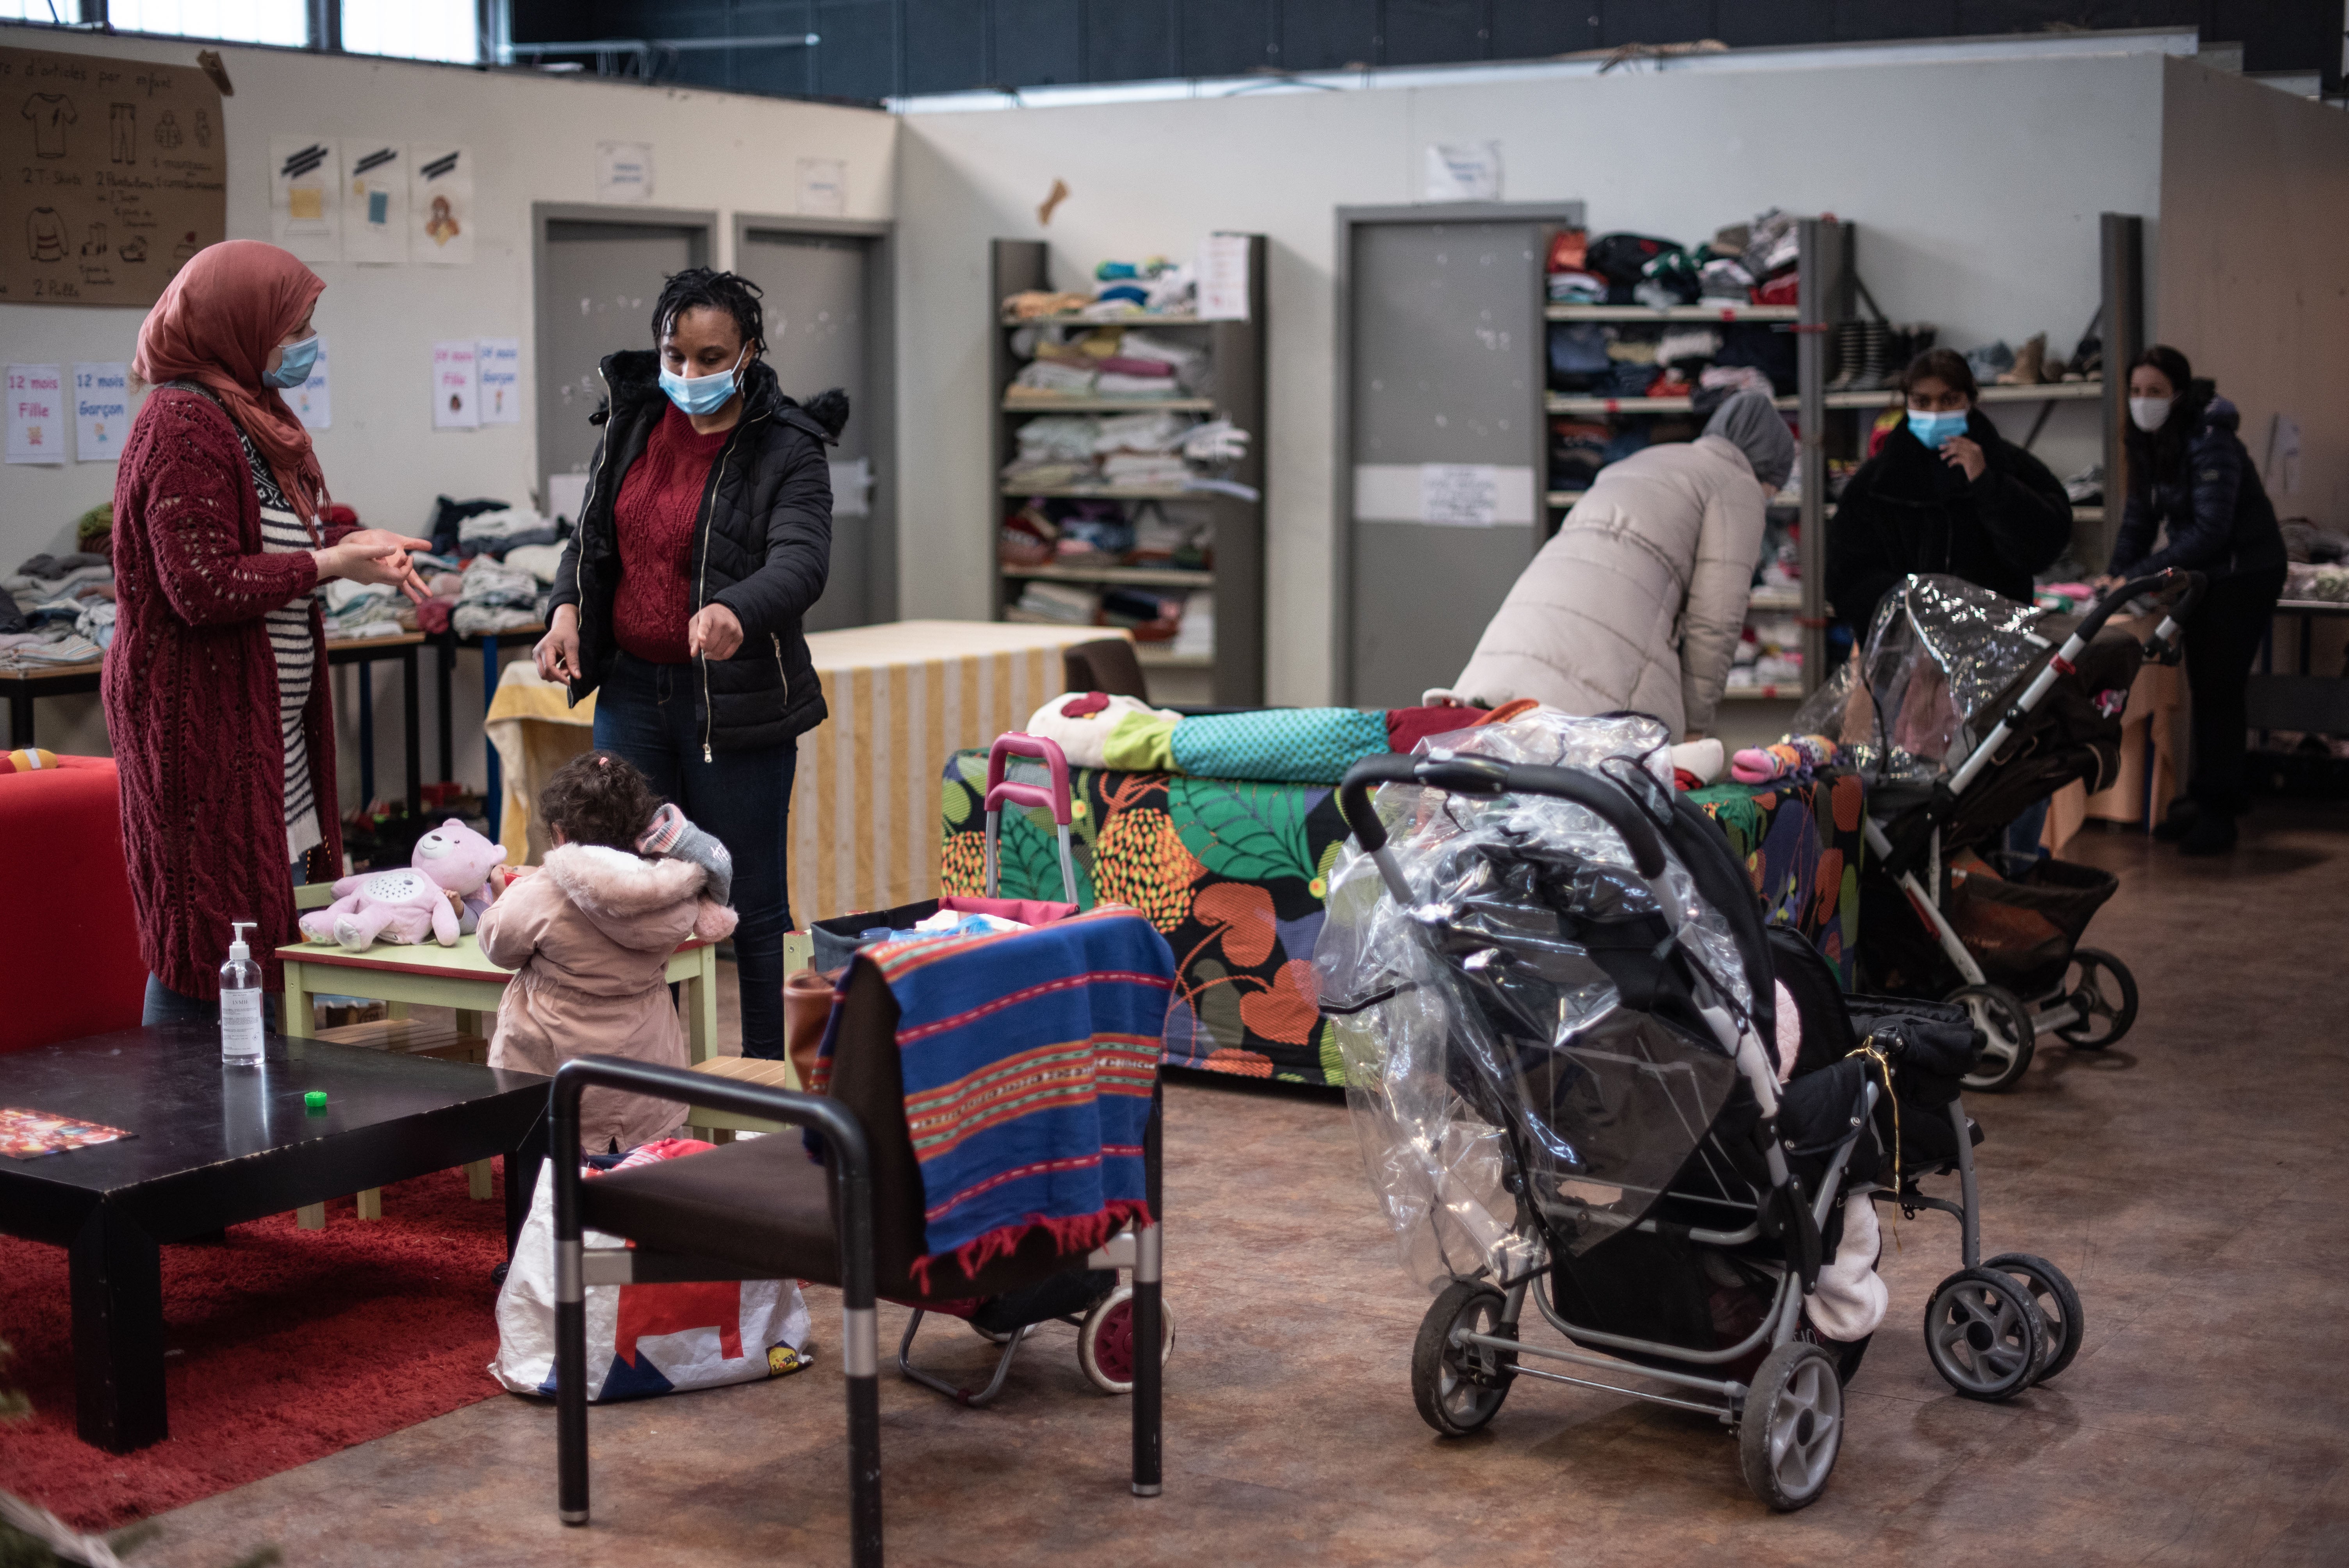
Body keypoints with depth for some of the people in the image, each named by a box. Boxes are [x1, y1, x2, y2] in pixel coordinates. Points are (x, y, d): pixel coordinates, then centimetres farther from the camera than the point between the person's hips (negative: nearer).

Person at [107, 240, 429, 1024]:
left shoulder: (245, 414, 14)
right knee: (209, 943, -6)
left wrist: (352, 542, 6)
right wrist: (329, 563, -18)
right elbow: (203, 586, -23)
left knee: (272, 923, 14)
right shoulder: (184, 428, -17)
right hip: (203, 725, -10)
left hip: (267, 720, 10)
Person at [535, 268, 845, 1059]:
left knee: (753, 906, 2)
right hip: (632, 689, 5)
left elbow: (801, 563, -25)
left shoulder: (786, 450, -10)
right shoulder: (631, 422, 7)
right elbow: (594, 534, 19)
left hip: (736, 702, -5)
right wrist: (568, 606, 1)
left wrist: (737, 610, -45)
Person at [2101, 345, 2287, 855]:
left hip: (2245, 573, -8)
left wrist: (2140, 576, -28)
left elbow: (2210, 531, -28)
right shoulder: (2149, 441, 2)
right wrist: (2117, 574, -8)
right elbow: (2140, 512, 5)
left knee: (2219, 688, -8)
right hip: (2202, 574, 8)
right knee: (2202, 686, 11)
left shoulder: (2210, 444, -24)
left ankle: (2217, 810, -3)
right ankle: (2214, 793, 20)